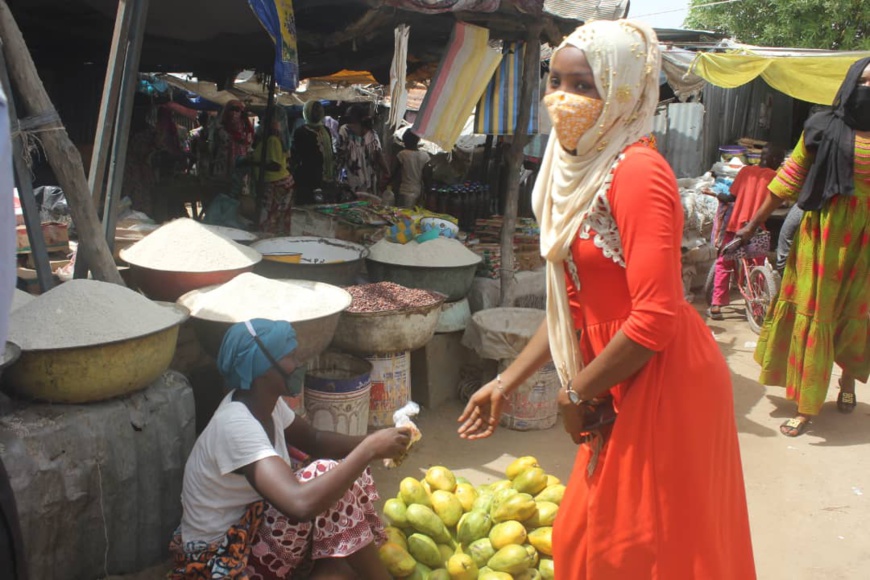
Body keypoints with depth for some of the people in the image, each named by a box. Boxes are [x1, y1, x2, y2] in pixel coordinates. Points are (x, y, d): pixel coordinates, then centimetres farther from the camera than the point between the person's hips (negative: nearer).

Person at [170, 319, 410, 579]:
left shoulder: (265, 402, -4)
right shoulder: (236, 425, -30)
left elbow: (314, 440, 12)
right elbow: (301, 503, -42)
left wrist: (367, 443, -7)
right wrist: (369, 449, -33)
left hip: (252, 526, 9)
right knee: (326, 475, -22)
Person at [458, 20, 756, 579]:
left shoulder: (637, 171, -19)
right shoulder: (578, 168, 7)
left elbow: (656, 317, -24)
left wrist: (578, 392, -12)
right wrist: (505, 384, 11)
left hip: (663, 383, -8)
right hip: (621, 390, 8)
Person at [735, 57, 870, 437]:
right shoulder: (823, 128, -1)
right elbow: (789, 180, 2)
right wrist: (753, 224, 2)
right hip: (824, 230, -1)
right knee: (814, 312, 3)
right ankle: (806, 406, 11)